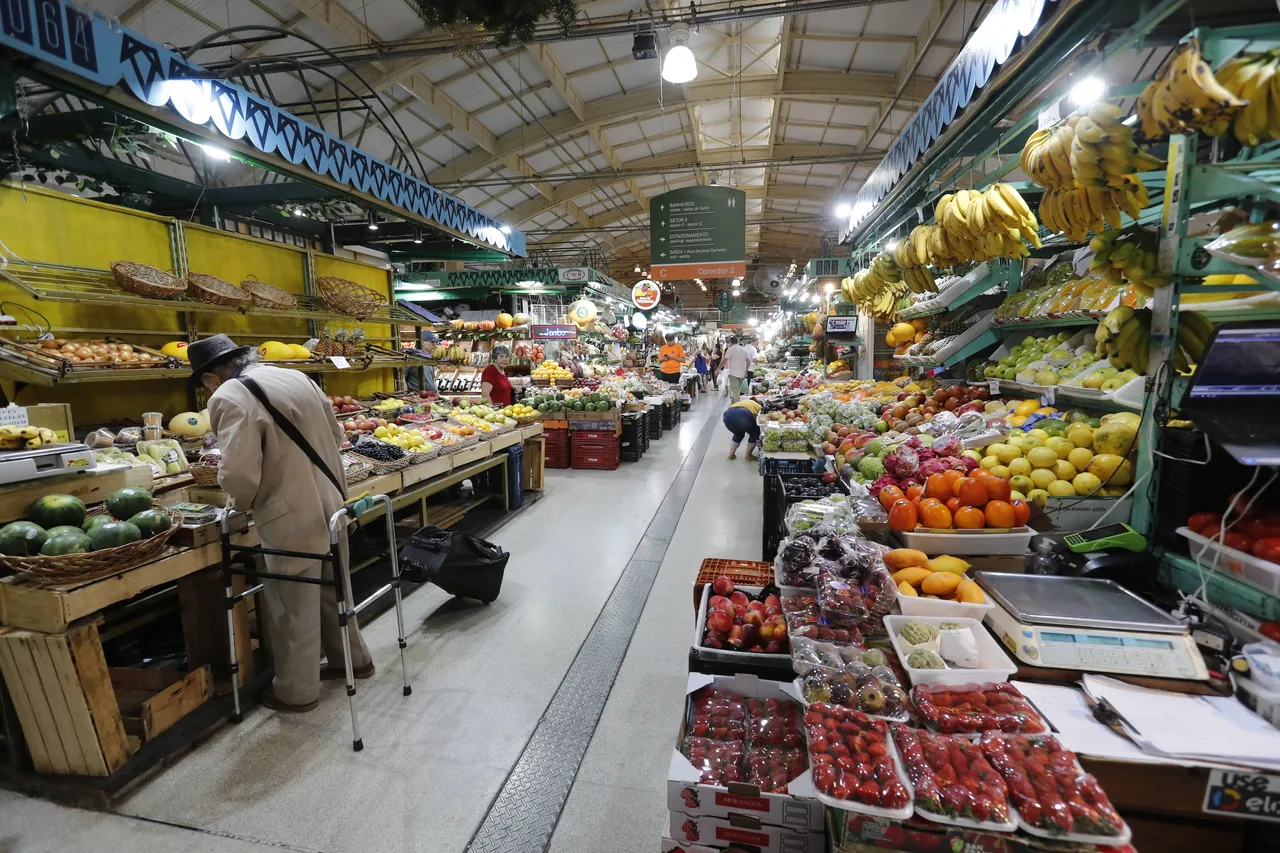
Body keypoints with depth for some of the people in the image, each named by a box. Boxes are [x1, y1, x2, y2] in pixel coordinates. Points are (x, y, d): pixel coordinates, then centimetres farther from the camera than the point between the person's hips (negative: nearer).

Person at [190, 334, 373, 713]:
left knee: (292, 608, 11)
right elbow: (336, 434, 13)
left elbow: (239, 473, -22)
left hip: (293, 519, -7)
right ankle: (353, 659, 40)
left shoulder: (229, 398, -15)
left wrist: (239, 504, -2)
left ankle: (296, 691, 28)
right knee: (332, 590, 24)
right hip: (332, 504, 8)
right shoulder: (296, 377, 8)